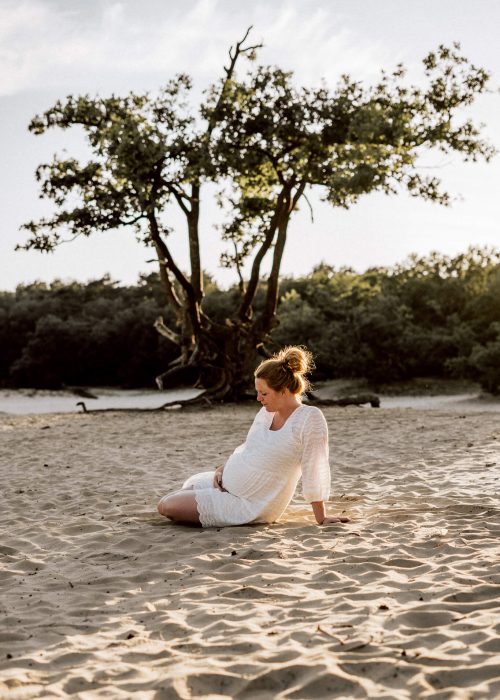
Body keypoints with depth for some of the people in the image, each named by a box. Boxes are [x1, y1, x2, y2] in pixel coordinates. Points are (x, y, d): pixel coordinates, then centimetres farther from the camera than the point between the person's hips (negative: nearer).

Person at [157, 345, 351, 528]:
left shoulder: (310, 418, -21)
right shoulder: (267, 412, 2)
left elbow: (315, 471, -20)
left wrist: (321, 518, -16)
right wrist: (223, 468, 1)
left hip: (248, 505, -8)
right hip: (227, 485, 8)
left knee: (165, 506, -6)